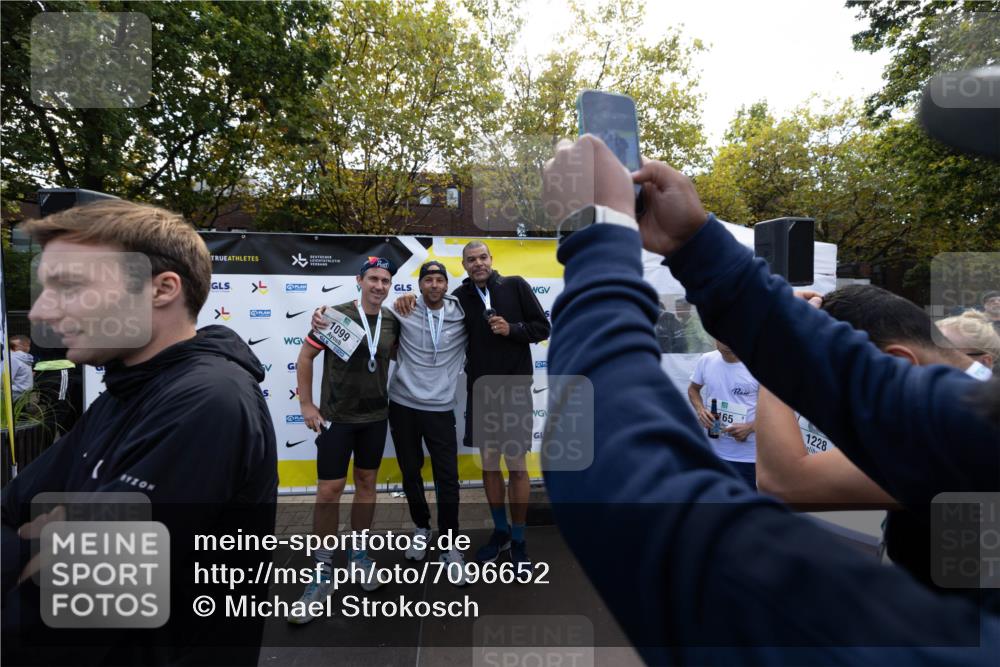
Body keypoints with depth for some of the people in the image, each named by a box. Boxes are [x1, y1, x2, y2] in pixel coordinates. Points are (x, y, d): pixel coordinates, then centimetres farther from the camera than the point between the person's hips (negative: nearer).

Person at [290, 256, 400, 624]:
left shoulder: (392, 321, -1)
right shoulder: (335, 315, -12)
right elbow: (305, 357, -5)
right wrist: (306, 404, -7)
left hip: (376, 417, 4)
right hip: (336, 417, -3)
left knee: (366, 483, 13)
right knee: (329, 490, 0)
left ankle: (358, 553, 32)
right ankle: (323, 572, 16)